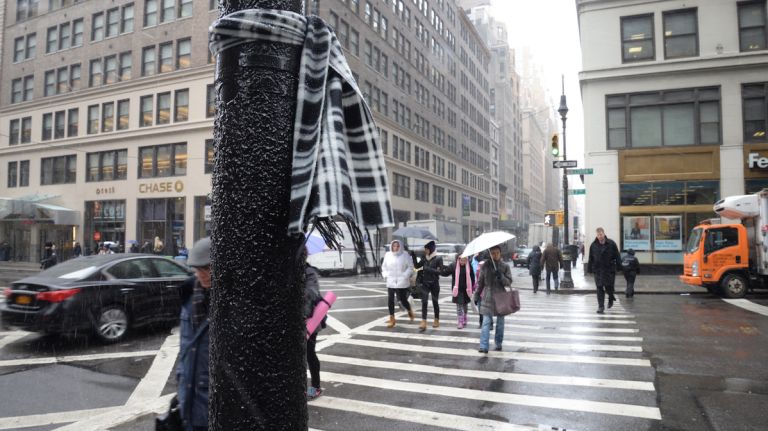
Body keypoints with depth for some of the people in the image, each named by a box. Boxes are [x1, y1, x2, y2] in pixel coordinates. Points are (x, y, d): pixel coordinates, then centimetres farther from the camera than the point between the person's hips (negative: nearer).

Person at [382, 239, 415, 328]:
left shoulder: (405, 255, -5)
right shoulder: (387, 255, 5)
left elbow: (410, 267, -3)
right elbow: (384, 267, 16)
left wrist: (405, 276, -13)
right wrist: (385, 275, 2)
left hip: (402, 282, -3)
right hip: (390, 282, 3)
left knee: (403, 300, 1)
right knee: (390, 300, 0)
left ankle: (410, 311, 34)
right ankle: (392, 319, 12)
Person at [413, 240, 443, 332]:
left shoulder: (438, 258, -6)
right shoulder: (424, 258, 6)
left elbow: (439, 271, -14)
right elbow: (417, 266, 8)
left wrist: (425, 268, -18)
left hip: (434, 284, -3)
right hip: (425, 283, 3)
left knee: (435, 302, 9)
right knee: (424, 302, -8)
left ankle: (436, 320, 27)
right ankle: (423, 323, -11)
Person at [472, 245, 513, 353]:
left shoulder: (505, 266, -1)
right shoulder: (485, 266, 2)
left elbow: (509, 282, -3)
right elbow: (480, 282, 7)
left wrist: (501, 277, -21)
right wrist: (476, 295, 5)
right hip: (487, 298, 0)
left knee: (500, 323, 10)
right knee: (486, 322, -6)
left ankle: (498, 344, 24)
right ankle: (483, 346, -7)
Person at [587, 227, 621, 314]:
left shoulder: (611, 243, -2)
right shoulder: (593, 245, 3)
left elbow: (617, 256, 0)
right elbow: (590, 258, 7)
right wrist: (589, 269, 6)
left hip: (609, 269, -1)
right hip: (598, 270, 1)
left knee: (609, 286, 3)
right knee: (600, 288, -2)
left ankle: (611, 298, 36)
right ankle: (601, 307, 3)